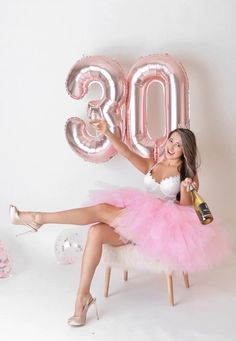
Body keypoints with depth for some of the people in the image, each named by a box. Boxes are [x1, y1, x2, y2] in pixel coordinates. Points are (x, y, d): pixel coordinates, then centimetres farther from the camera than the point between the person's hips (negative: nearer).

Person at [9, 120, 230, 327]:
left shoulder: (188, 174, 6)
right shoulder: (151, 165, 16)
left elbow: (186, 208, -1)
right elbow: (127, 153, -1)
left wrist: (185, 190, -23)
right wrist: (107, 133, -17)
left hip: (164, 226, -4)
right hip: (138, 222, 5)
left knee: (102, 210, -22)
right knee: (97, 231, -26)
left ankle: (39, 218, -14)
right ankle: (83, 296, -22)